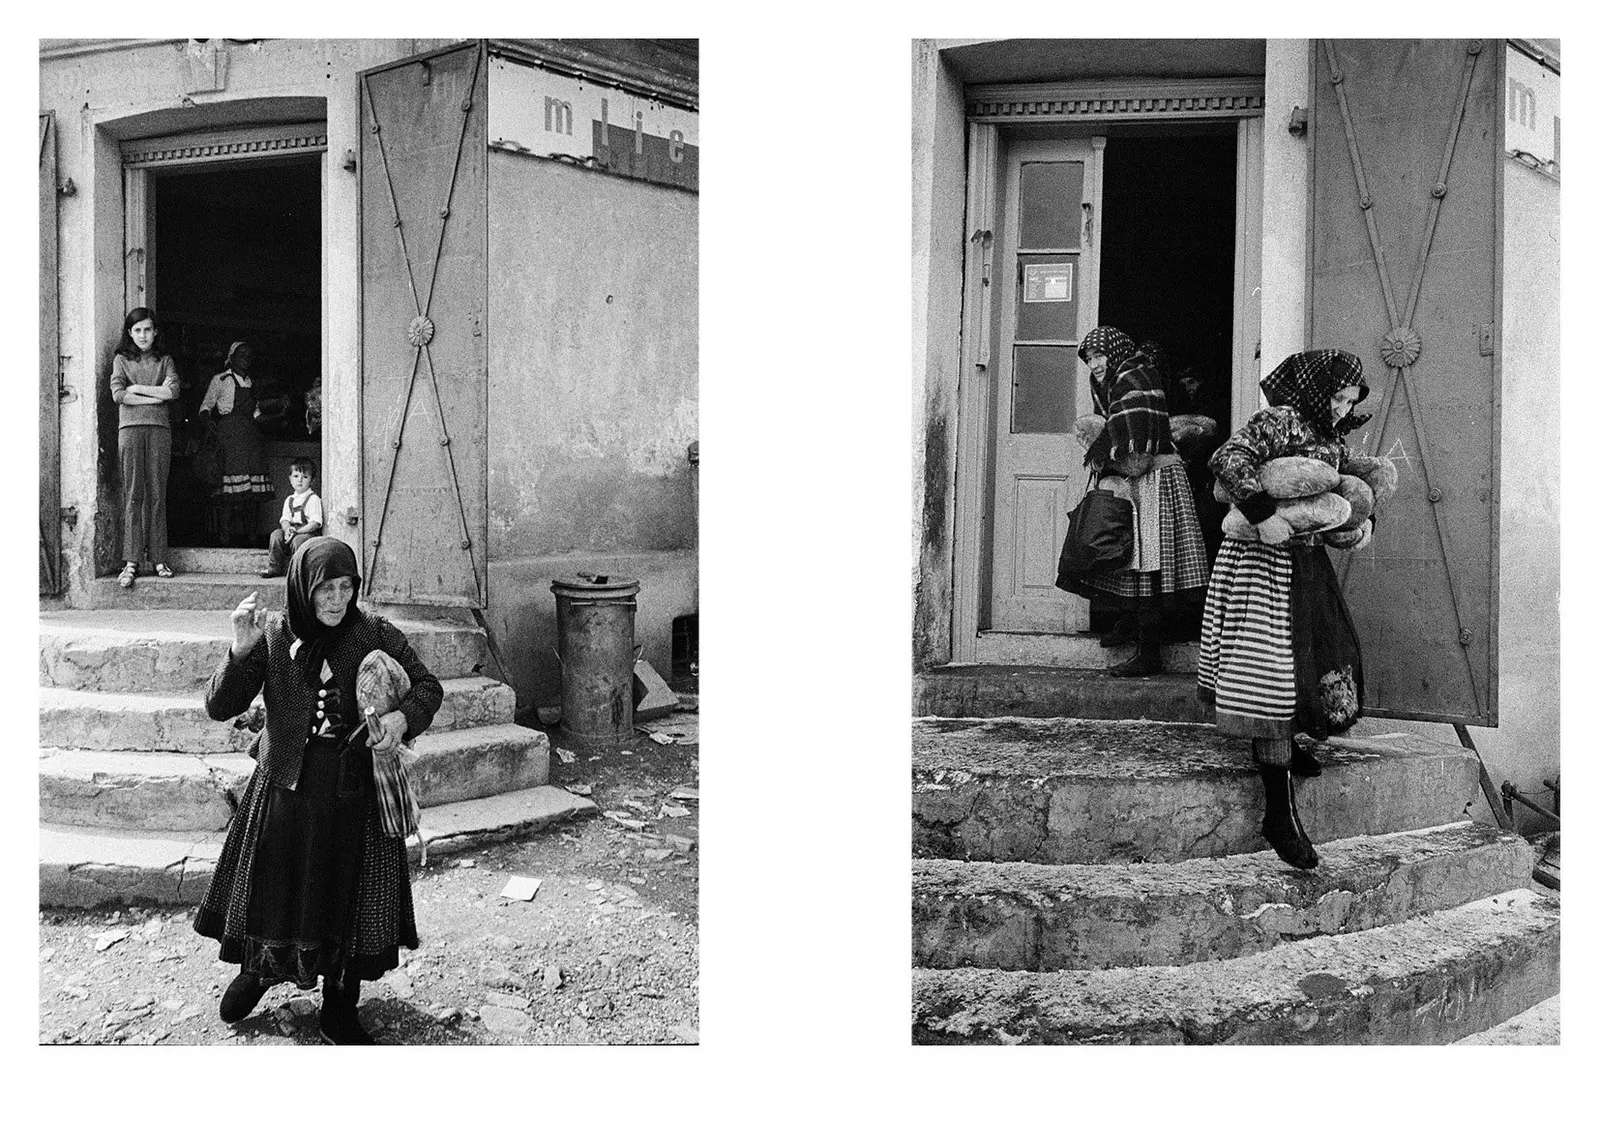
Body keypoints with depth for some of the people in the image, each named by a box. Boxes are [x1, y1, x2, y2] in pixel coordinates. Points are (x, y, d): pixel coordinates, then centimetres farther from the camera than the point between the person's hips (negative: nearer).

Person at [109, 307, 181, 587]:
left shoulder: (164, 361, 16)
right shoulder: (122, 359, 13)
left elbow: (173, 391, -2)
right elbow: (118, 395, -2)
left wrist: (136, 388, -2)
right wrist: (156, 396, -4)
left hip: (159, 429, 1)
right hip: (130, 428, -1)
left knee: (157, 495, -1)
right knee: (133, 495, -6)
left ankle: (158, 557, 1)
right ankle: (131, 561, -10)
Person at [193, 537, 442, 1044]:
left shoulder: (375, 635, -7)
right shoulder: (272, 636, -6)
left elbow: (427, 685, 2)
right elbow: (219, 707, -7)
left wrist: (404, 717, -19)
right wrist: (242, 650, -23)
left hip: (355, 790, -1)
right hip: (285, 787, 1)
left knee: (350, 893, 4)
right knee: (273, 886, 15)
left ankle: (339, 1008, 22)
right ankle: (257, 969, 45)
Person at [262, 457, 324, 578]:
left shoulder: (313, 499, -5)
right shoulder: (289, 500, 16)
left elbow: (316, 523, -13)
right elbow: (285, 519, 11)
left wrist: (297, 531, -20)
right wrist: (287, 528, -14)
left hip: (309, 532, -6)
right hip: (292, 530, 6)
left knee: (298, 540, -34)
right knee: (276, 535, -17)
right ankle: (273, 568, -10)